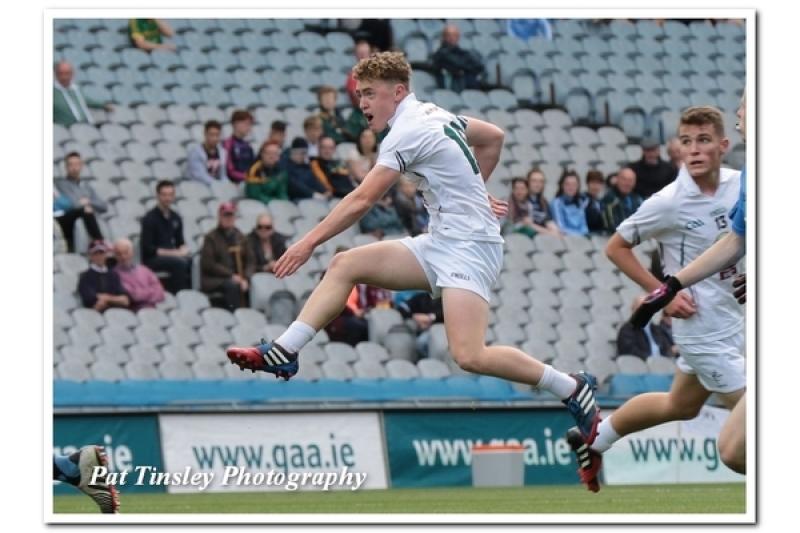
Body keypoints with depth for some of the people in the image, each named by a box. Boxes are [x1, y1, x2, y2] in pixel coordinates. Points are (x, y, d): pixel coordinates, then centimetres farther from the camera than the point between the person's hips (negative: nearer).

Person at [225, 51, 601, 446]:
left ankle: (574, 390, -11)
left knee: (470, 357, -23)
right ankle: (282, 353, -1)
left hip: (468, 246, -10)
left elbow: (361, 201, -14)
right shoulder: (432, 114, 12)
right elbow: (493, 137, 26)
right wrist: (473, 190, 30)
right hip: (441, 241, 10)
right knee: (345, 265, 2)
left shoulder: (408, 133, -14)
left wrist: (309, 242, -8)